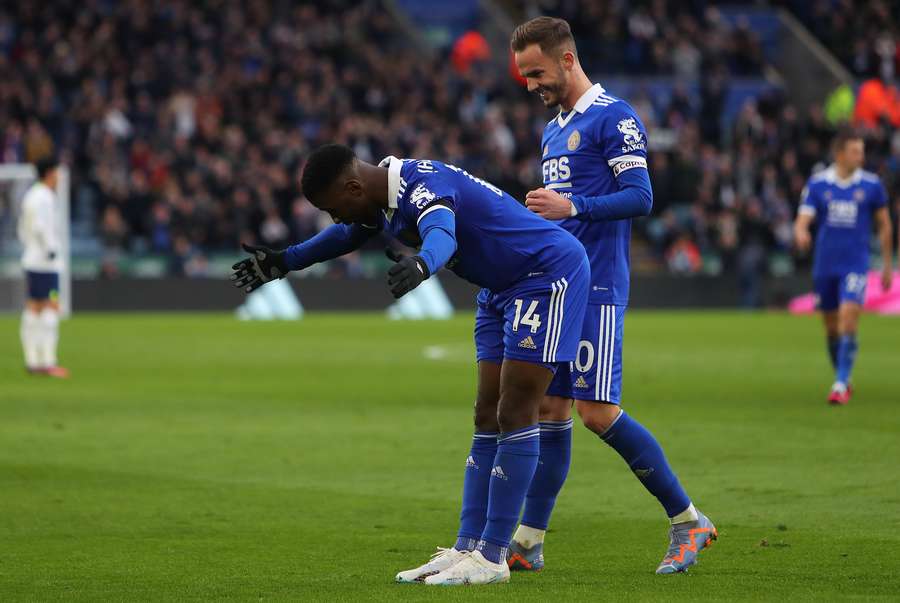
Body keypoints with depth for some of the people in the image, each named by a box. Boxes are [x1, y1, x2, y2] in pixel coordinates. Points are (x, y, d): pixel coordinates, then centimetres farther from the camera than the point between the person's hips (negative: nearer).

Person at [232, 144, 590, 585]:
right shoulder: (383, 198, 2)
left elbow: (442, 234, -52)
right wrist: (282, 261, 33)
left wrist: (421, 265, -74)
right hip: (502, 287, 10)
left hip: (550, 271, -10)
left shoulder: (422, 187, -29)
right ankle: (468, 548, 9)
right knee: (488, 418, 8)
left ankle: (491, 557, -12)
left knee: (514, 414, -12)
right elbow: (348, 234, 25)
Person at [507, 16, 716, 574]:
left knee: (599, 411, -12)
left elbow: (640, 197, -14)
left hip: (595, 288, -8)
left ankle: (688, 521, -2)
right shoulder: (554, 129, 21)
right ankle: (529, 542, 7)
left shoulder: (614, 118, -7)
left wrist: (572, 207, -22)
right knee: (549, 409, 6)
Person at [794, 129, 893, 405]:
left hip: (855, 265, -2)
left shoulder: (872, 185, -1)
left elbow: (884, 224, 9)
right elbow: (803, 220, -6)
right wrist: (801, 235, -31)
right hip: (824, 265, 2)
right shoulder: (817, 183, 0)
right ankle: (843, 379, 28)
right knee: (831, 326, 10)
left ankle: (841, 384, -16)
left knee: (848, 318, -19)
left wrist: (887, 264, 11)